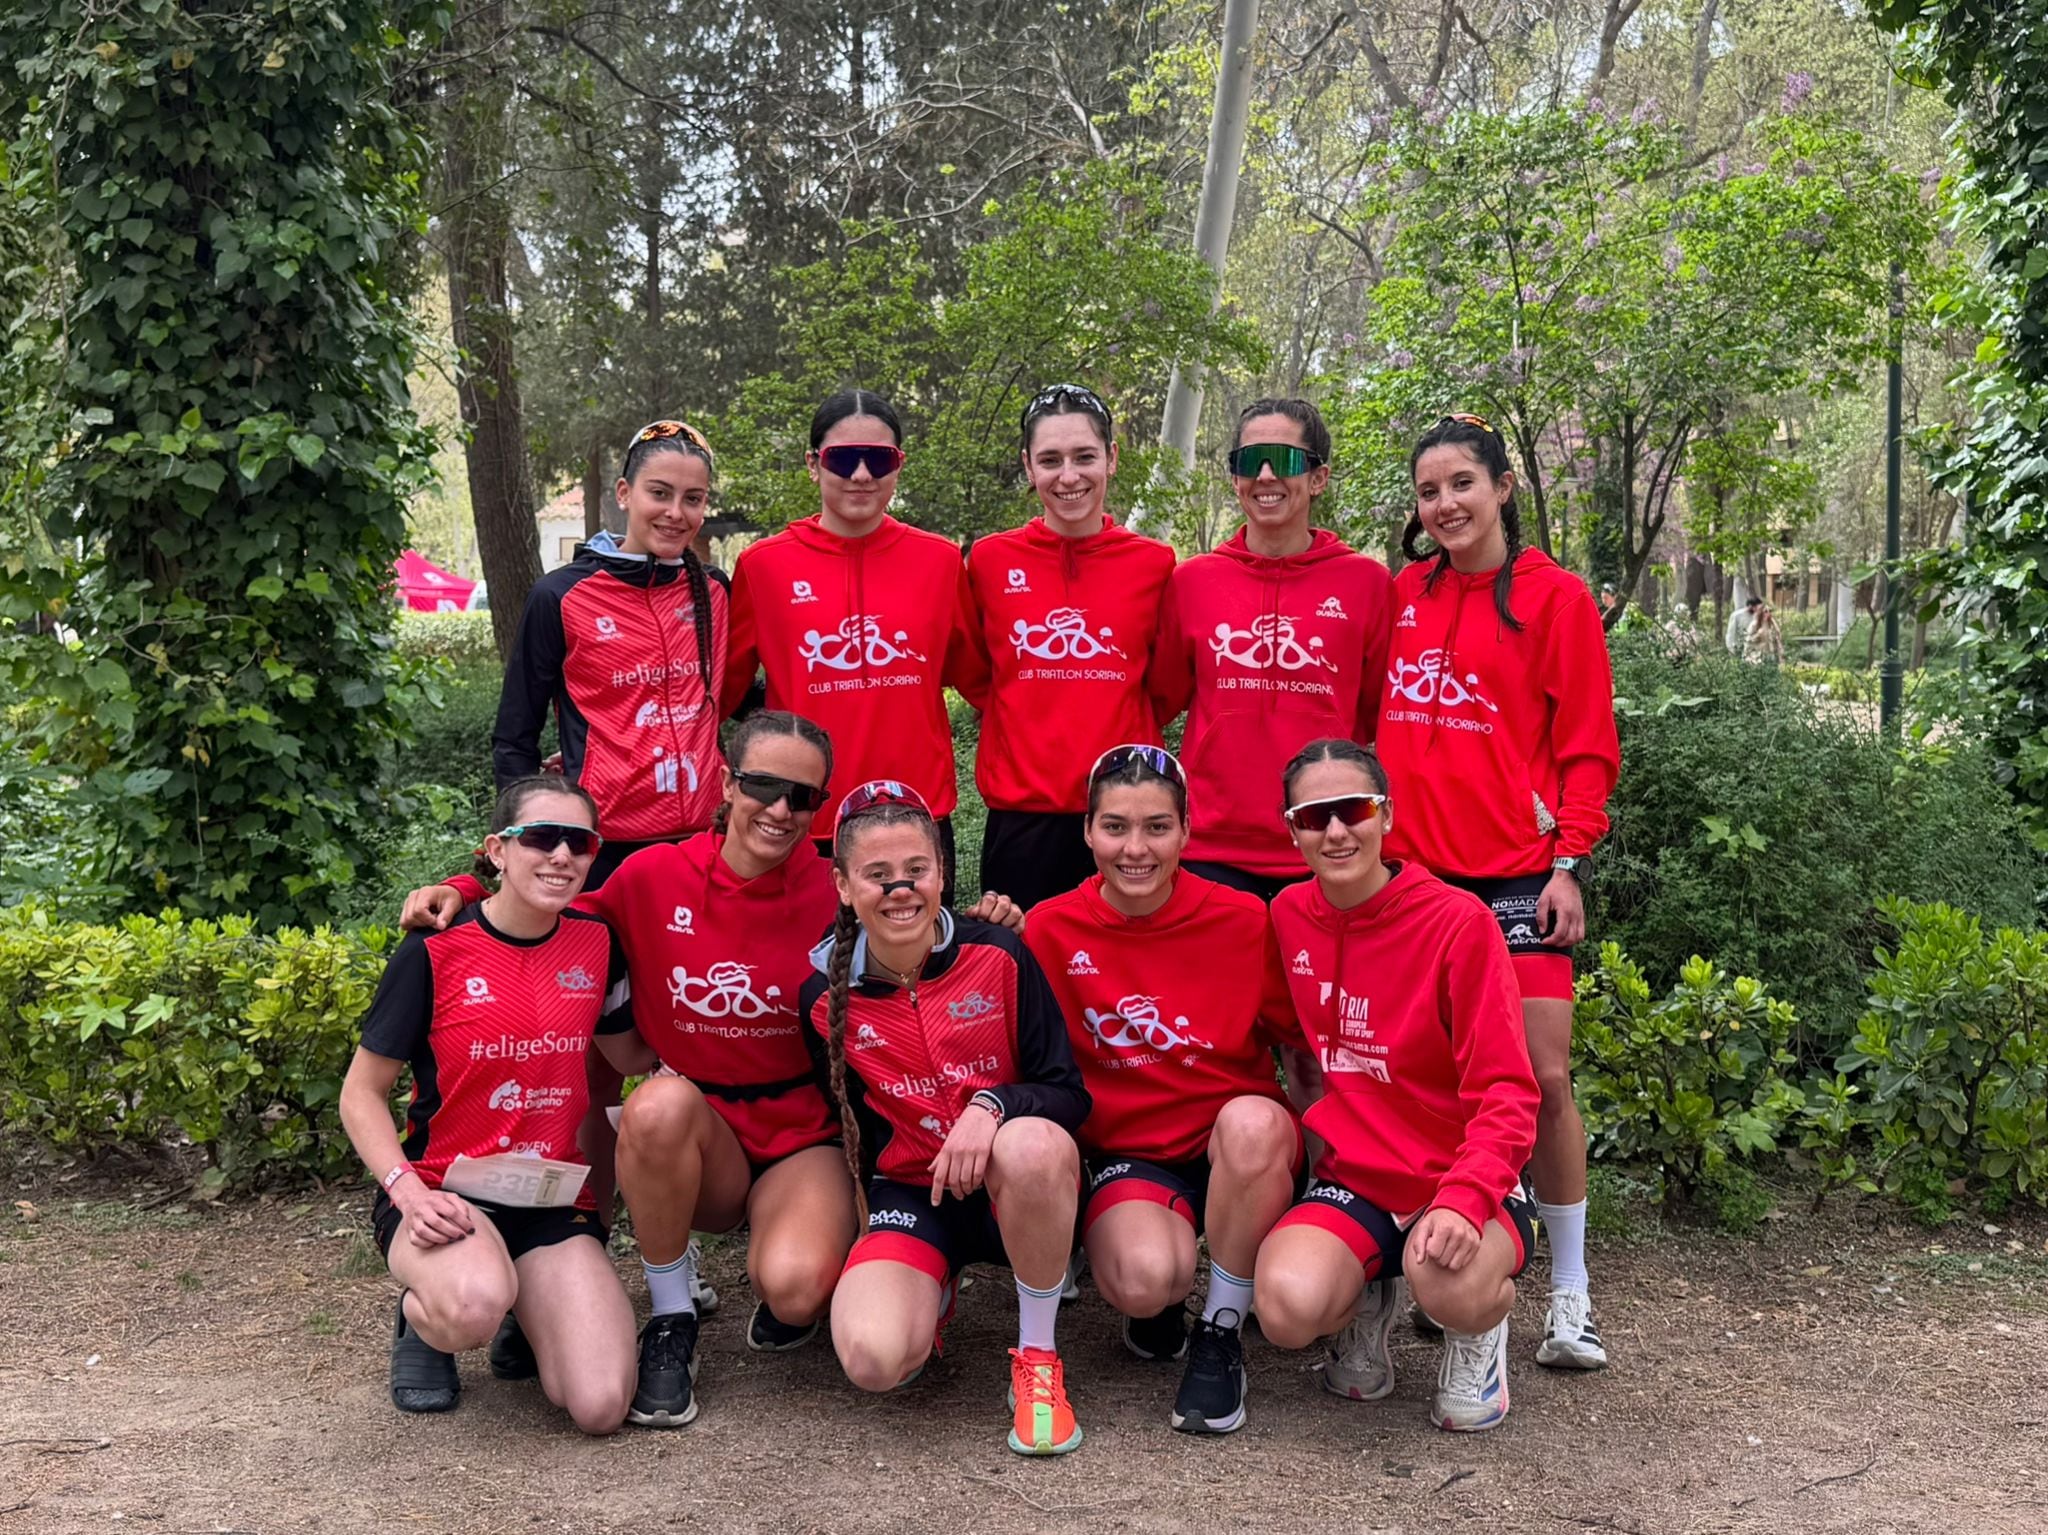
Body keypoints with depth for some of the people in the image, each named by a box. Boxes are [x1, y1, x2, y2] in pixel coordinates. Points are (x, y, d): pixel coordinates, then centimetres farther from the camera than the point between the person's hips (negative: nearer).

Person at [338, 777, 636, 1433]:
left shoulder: (596, 943, 3)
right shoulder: (435, 952, -8)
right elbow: (362, 1093, -3)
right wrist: (407, 1190, -18)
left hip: (555, 1200, 3)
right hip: (444, 1194, -3)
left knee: (601, 1407, -17)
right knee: (474, 1307, -38)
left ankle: (532, 1310, 17)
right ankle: (422, 1314, 1)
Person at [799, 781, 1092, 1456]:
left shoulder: (997, 956, -9)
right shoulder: (827, 997, -3)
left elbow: (1069, 1093, -9)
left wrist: (992, 1105, -26)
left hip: (1015, 1189, -1)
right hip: (908, 1193, 1)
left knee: (1033, 1145, -40)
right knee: (872, 1359, -29)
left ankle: (1038, 1356, -15)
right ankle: (933, 1291, 12)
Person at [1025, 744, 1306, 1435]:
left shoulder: (1243, 920, -8)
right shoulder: (1052, 930, -7)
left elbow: (1305, 1044, 3)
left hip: (1237, 1146, 1)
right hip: (1124, 1151, 0)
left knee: (1253, 1121, -36)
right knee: (1145, 1279, -32)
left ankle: (1221, 1333, -12)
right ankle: (1160, 1307, 10)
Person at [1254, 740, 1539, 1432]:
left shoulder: (1458, 921, -12)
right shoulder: (1288, 915, 3)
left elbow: (1505, 1091, -15)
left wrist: (1464, 1202, -30)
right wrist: (1326, 1124, 8)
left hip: (1460, 1186, -3)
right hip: (1352, 1181, 3)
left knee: (1451, 1288, -37)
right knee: (1289, 1306, -29)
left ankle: (1479, 1327, 3)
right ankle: (1369, 1300, 10)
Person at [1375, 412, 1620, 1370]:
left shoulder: (1556, 598, 2)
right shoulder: (1400, 595, 11)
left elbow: (1589, 748, 1)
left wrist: (1569, 861, -8)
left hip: (1517, 873, -3)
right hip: (1408, 870, 3)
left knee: (1543, 1076, -6)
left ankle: (1570, 1294, 8)